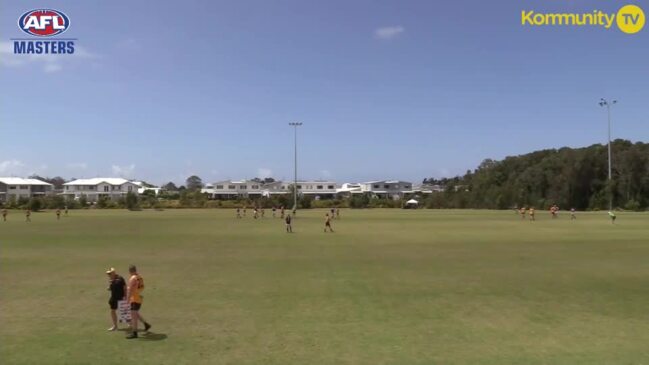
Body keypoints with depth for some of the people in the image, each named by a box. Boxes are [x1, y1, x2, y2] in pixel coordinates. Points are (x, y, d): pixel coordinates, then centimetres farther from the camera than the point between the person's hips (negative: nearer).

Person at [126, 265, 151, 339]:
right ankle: (146, 324, 28)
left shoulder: (133, 279, -17)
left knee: (133, 315, -4)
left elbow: (130, 290, -20)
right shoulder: (140, 278, 9)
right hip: (139, 299, 9)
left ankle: (134, 333, -2)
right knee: (136, 313, 24)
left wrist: (128, 300, -18)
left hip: (134, 299, -9)